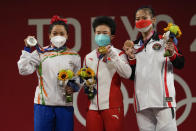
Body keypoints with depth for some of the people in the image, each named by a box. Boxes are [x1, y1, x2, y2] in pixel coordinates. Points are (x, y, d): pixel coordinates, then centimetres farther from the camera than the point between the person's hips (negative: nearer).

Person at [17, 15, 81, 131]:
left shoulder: (74, 56, 10)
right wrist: (27, 49, -7)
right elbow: (24, 70, -5)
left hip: (65, 105, 1)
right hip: (43, 104, -1)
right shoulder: (40, 53, 5)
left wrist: (74, 88, -7)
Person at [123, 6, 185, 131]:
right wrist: (131, 58, 0)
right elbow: (131, 76, 16)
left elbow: (180, 64, 1)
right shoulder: (135, 46, 17)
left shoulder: (164, 41, 6)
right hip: (142, 102, 4)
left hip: (163, 98, -4)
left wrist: (172, 54, -19)